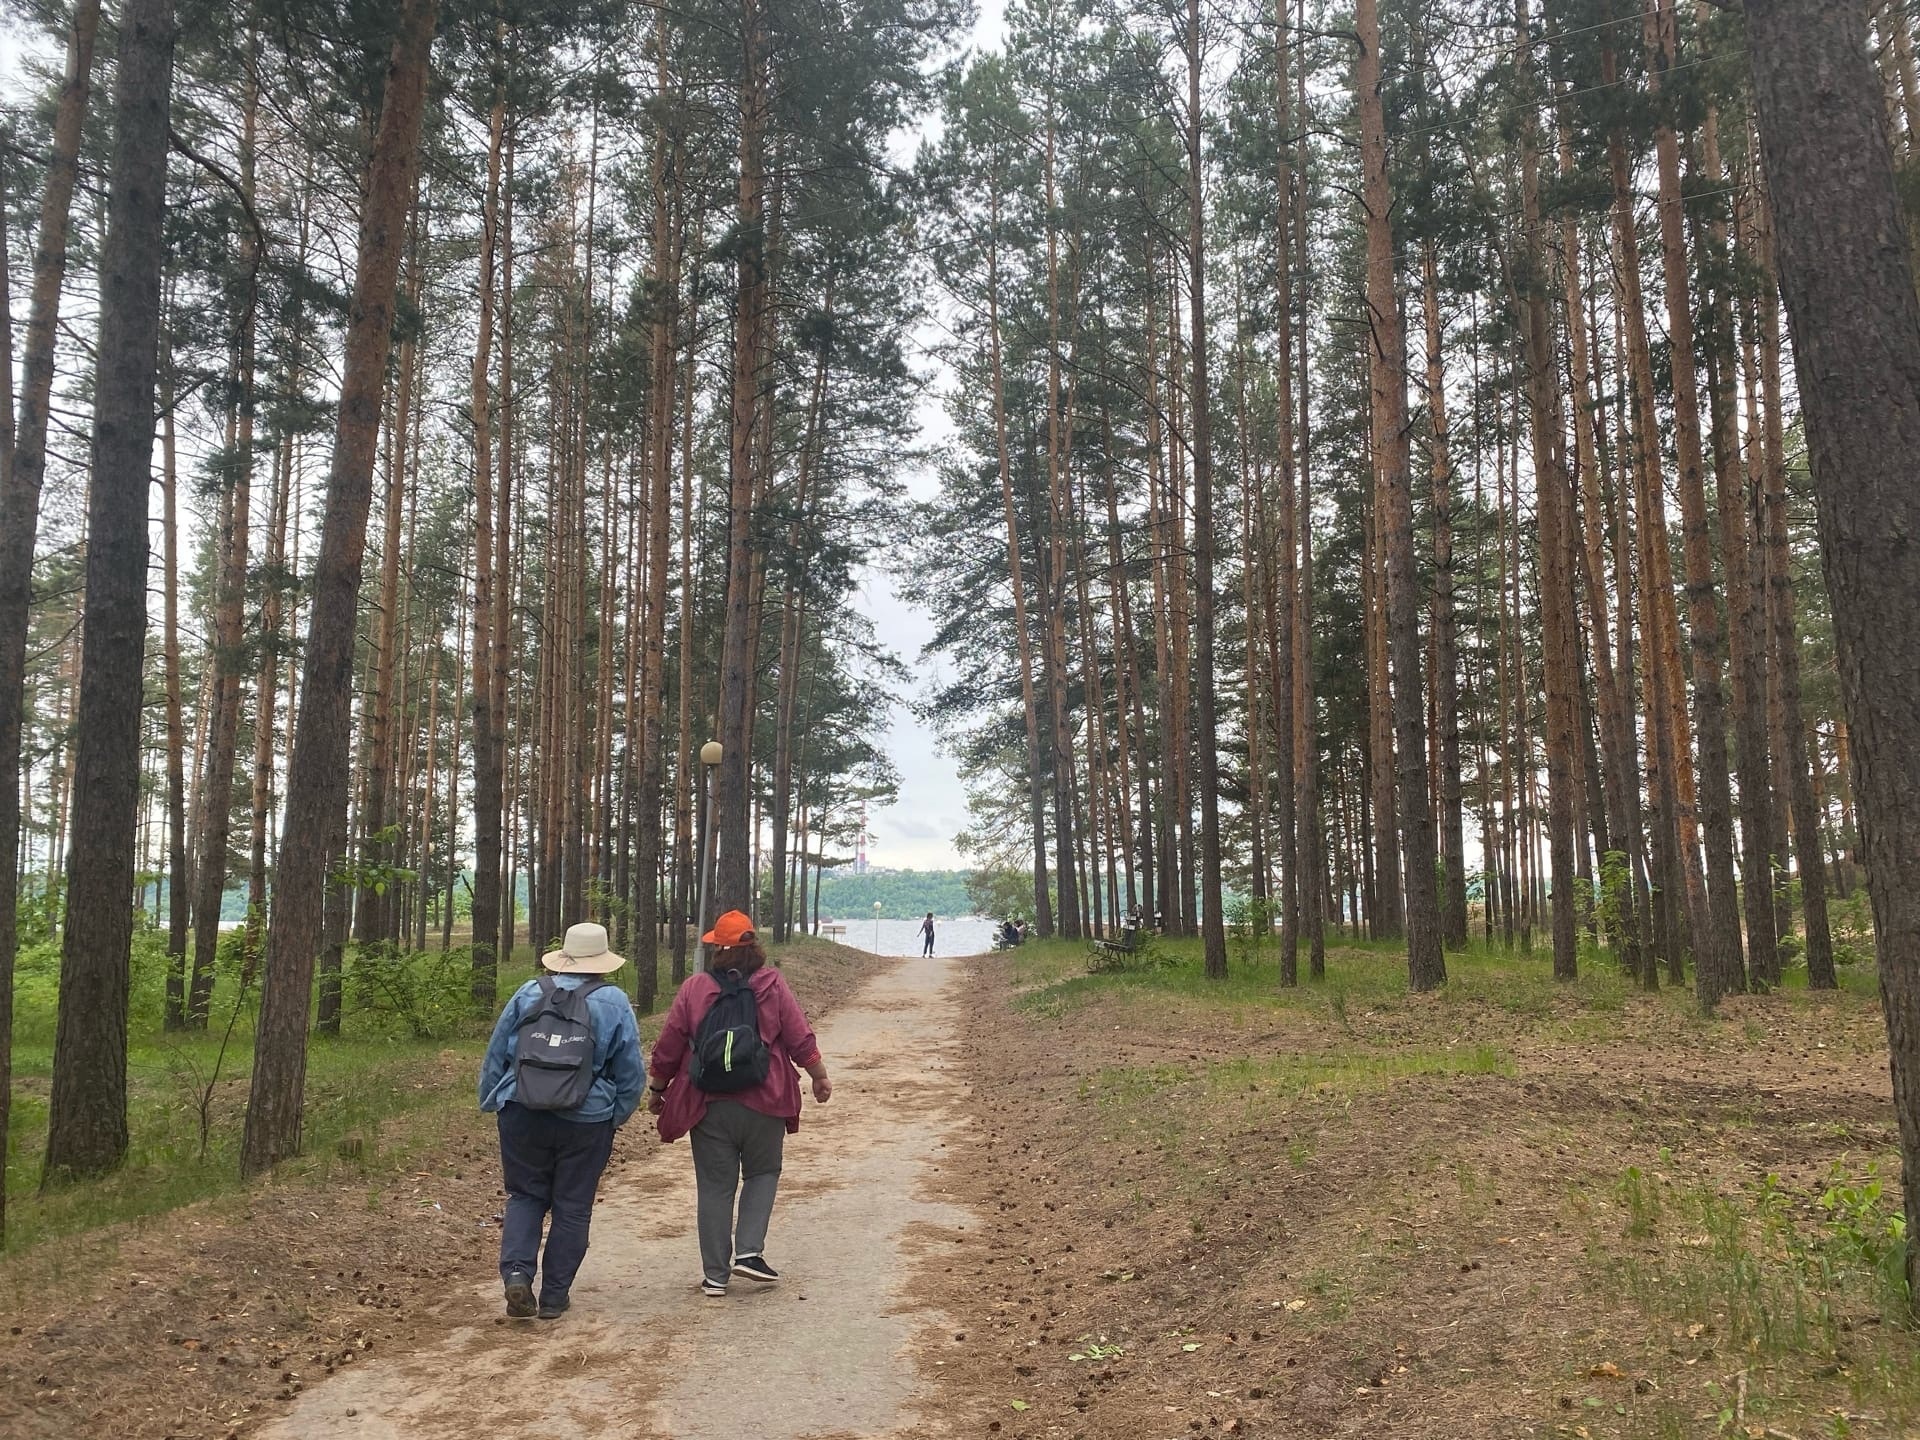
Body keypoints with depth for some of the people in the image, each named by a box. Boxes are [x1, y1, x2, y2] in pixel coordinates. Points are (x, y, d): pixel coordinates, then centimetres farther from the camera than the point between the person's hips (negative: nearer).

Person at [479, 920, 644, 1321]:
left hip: (523, 1117, 1)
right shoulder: (614, 1003, -3)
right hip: (587, 1123, -1)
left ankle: (517, 1270, -3)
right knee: (572, 1208, 10)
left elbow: (495, 1054, 7)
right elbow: (631, 1071, 1)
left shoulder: (529, 993, 1)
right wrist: (617, 1115, 14)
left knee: (526, 1196, 17)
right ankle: (554, 1297, 16)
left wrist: (490, 1101, 17)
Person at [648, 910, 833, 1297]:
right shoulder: (773, 986, -4)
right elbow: (802, 1040, -2)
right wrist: (820, 1077, 13)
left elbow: (668, 1047, 0)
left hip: (709, 1105, 1)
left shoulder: (695, 988, -3)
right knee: (762, 1174, 19)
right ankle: (749, 1252, 5)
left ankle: (715, 1275, 15)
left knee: (714, 1187, 9)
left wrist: (657, 1089, 15)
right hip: (764, 1104, 0)